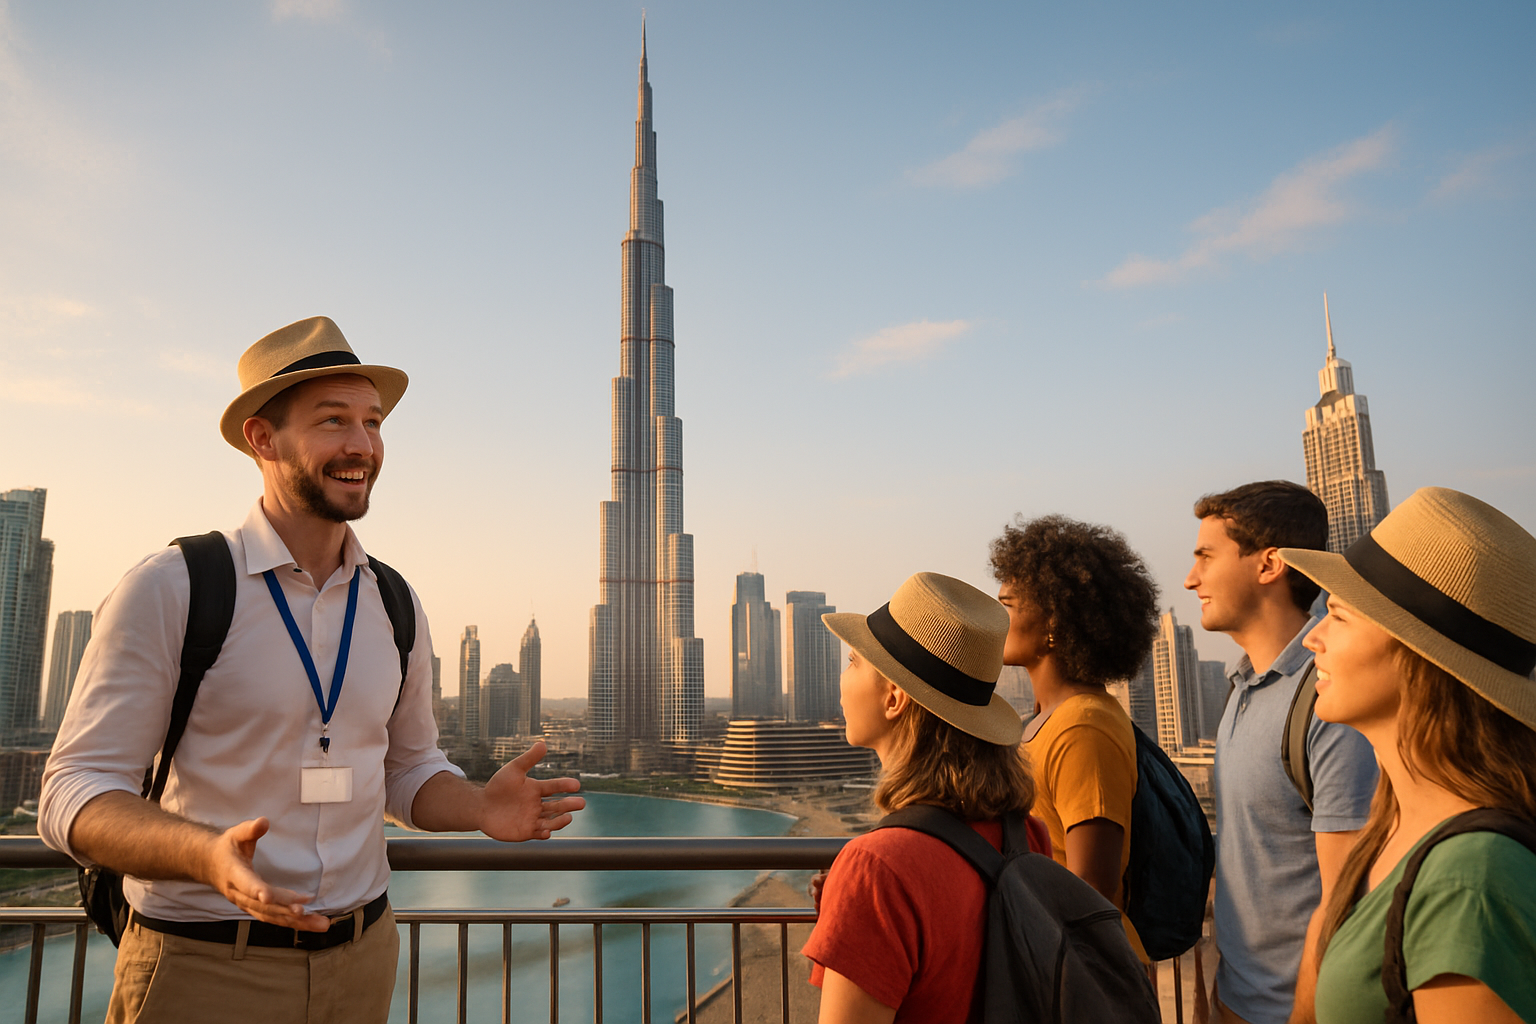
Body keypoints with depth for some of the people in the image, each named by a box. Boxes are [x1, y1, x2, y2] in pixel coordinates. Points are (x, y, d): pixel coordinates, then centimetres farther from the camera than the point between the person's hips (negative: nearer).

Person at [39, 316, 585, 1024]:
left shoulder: (394, 608, 3)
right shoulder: (168, 591, -12)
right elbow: (75, 795, -12)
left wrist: (482, 808, -11)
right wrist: (208, 855, -31)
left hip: (360, 961, 5)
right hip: (200, 966, -4)